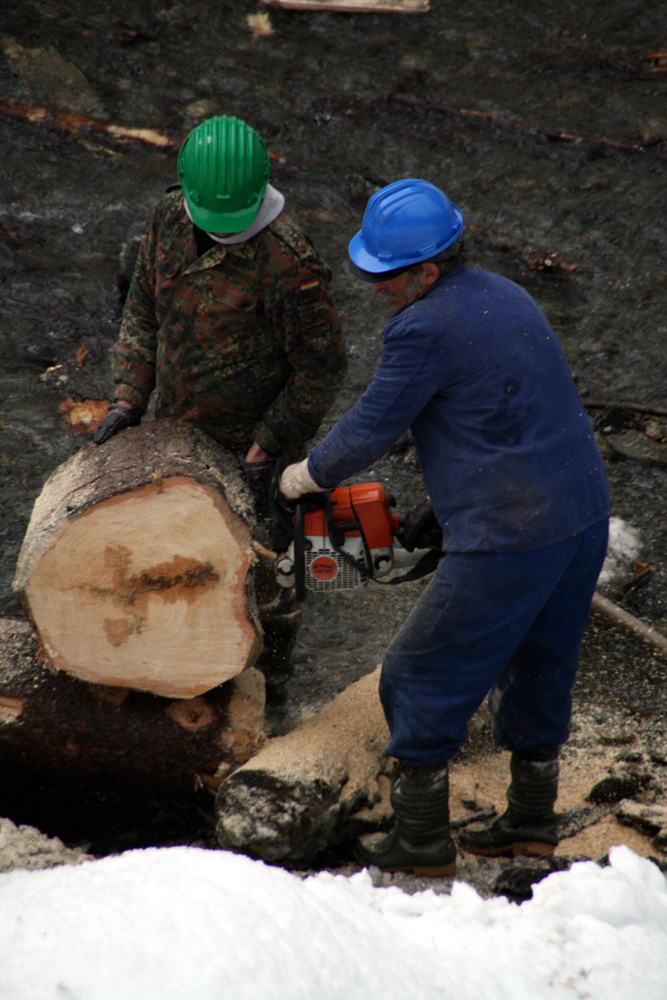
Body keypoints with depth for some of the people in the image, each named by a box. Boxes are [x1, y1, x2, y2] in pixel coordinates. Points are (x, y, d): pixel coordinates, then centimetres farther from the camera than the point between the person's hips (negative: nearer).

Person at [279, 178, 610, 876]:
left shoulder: (425, 329, -16)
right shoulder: (502, 297, 12)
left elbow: (371, 429, -7)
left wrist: (308, 474, 11)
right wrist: (442, 508, 24)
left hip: (509, 541, -9)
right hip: (584, 514, 9)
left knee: (422, 679, 6)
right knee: (538, 667, 22)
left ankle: (421, 841, 14)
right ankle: (531, 821, 34)